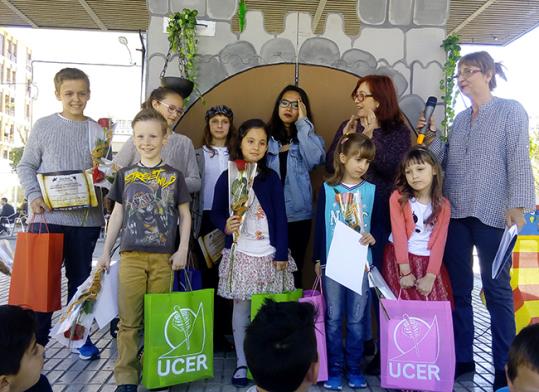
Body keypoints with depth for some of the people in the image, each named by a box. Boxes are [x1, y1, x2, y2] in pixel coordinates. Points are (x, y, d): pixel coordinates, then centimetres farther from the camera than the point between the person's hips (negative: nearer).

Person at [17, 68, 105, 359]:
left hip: (86, 217, 2)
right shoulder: (44, 126, 4)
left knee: (80, 276, 11)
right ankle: (38, 337, 18)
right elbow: (26, 166, 5)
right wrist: (33, 196, -10)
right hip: (48, 215, -1)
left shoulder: (98, 131, 7)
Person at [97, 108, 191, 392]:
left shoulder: (174, 175, 6)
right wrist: (106, 251, 12)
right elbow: (117, 214, 14)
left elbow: (185, 215, 9)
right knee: (129, 319, 1)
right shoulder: (125, 174, 10)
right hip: (131, 255, 1)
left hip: (163, 257, -1)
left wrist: (182, 249, -1)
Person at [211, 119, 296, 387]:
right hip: (239, 253, 0)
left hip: (269, 253, 1)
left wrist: (282, 253, -3)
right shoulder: (227, 177, 0)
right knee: (241, 309, 7)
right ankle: (242, 363, 20)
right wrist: (225, 225, -18)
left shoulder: (271, 177, 2)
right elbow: (216, 212, 5)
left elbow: (280, 217, 2)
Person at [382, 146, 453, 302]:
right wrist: (405, 271, -18)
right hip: (400, 259, -2)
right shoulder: (398, 198, -5)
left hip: (428, 261, 2)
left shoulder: (443, 206, 2)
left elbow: (439, 242, -4)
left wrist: (430, 277, -14)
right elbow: (399, 235, -11)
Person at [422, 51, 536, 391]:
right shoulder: (460, 119, 16)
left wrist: (517, 205, -18)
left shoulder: (511, 111, 0)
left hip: (492, 216, -6)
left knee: (497, 289, 0)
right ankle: (462, 358, 22)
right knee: (458, 288, 10)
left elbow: (519, 160, -9)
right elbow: (448, 162, 14)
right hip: (455, 215, 6)